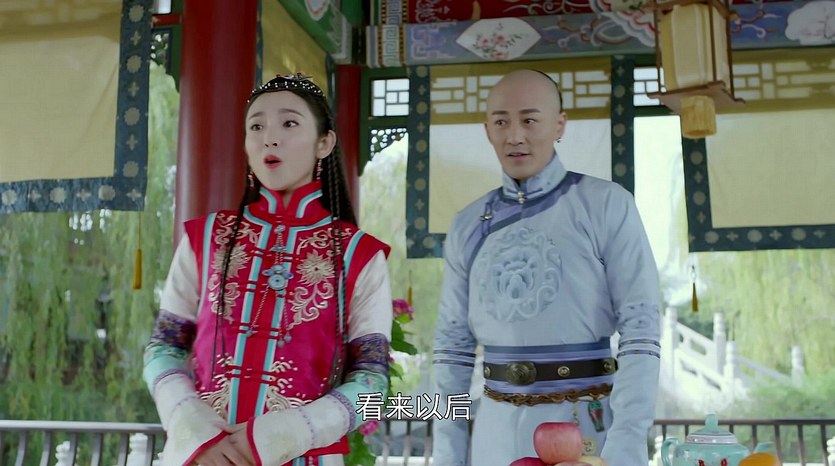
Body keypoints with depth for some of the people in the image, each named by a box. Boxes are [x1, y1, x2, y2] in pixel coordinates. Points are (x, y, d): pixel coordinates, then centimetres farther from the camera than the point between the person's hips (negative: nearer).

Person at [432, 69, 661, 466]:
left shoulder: (605, 205, -5)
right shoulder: (468, 226, 7)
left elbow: (641, 331, -10)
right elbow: (453, 346, 7)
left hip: (585, 421, -3)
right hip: (496, 427, 4)